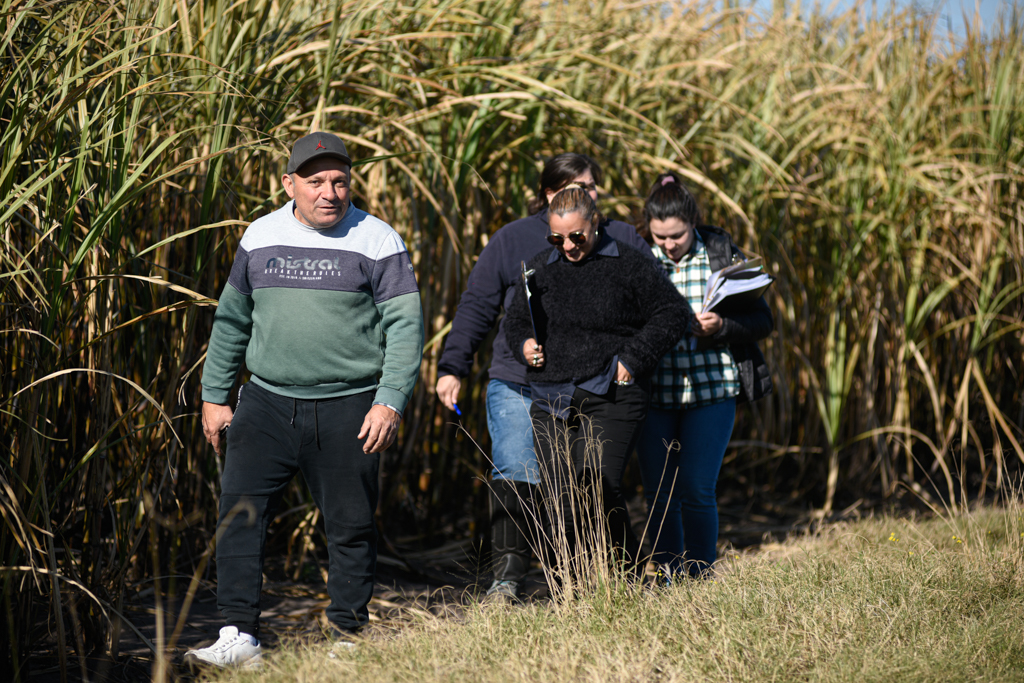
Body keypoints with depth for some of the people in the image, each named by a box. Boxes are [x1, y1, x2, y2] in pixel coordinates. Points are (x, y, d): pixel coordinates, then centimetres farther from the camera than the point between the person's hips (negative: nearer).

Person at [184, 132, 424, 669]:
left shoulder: (376, 241, -3)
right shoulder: (261, 237, 8)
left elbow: (406, 325, -5)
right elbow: (231, 320, 16)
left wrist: (391, 402, -14)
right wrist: (215, 396, 13)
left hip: (347, 409, -3)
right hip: (267, 402, 3)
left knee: (350, 527, 4)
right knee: (239, 514, -6)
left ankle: (348, 638, 18)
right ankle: (239, 637, -1)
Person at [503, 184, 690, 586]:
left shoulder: (628, 264, -1)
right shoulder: (540, 268, 12)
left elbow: (673, 313, 1)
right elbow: (515, 320, 24)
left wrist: (633, 360, -8)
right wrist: (523, 345, 1)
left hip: (610, 398, -4)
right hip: (552, 400, 5)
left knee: (599, 486, -21)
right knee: (561, 503, 3)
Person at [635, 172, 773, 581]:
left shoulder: (722, 256, 0)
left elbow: (763, 321, 2)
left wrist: (721, 326, -16)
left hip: (711, 390, -2)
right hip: (654, 392, 2)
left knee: (696, 490, -7)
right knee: (658, 494, 3)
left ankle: (700, 578, 8)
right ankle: (668, 579, 17)